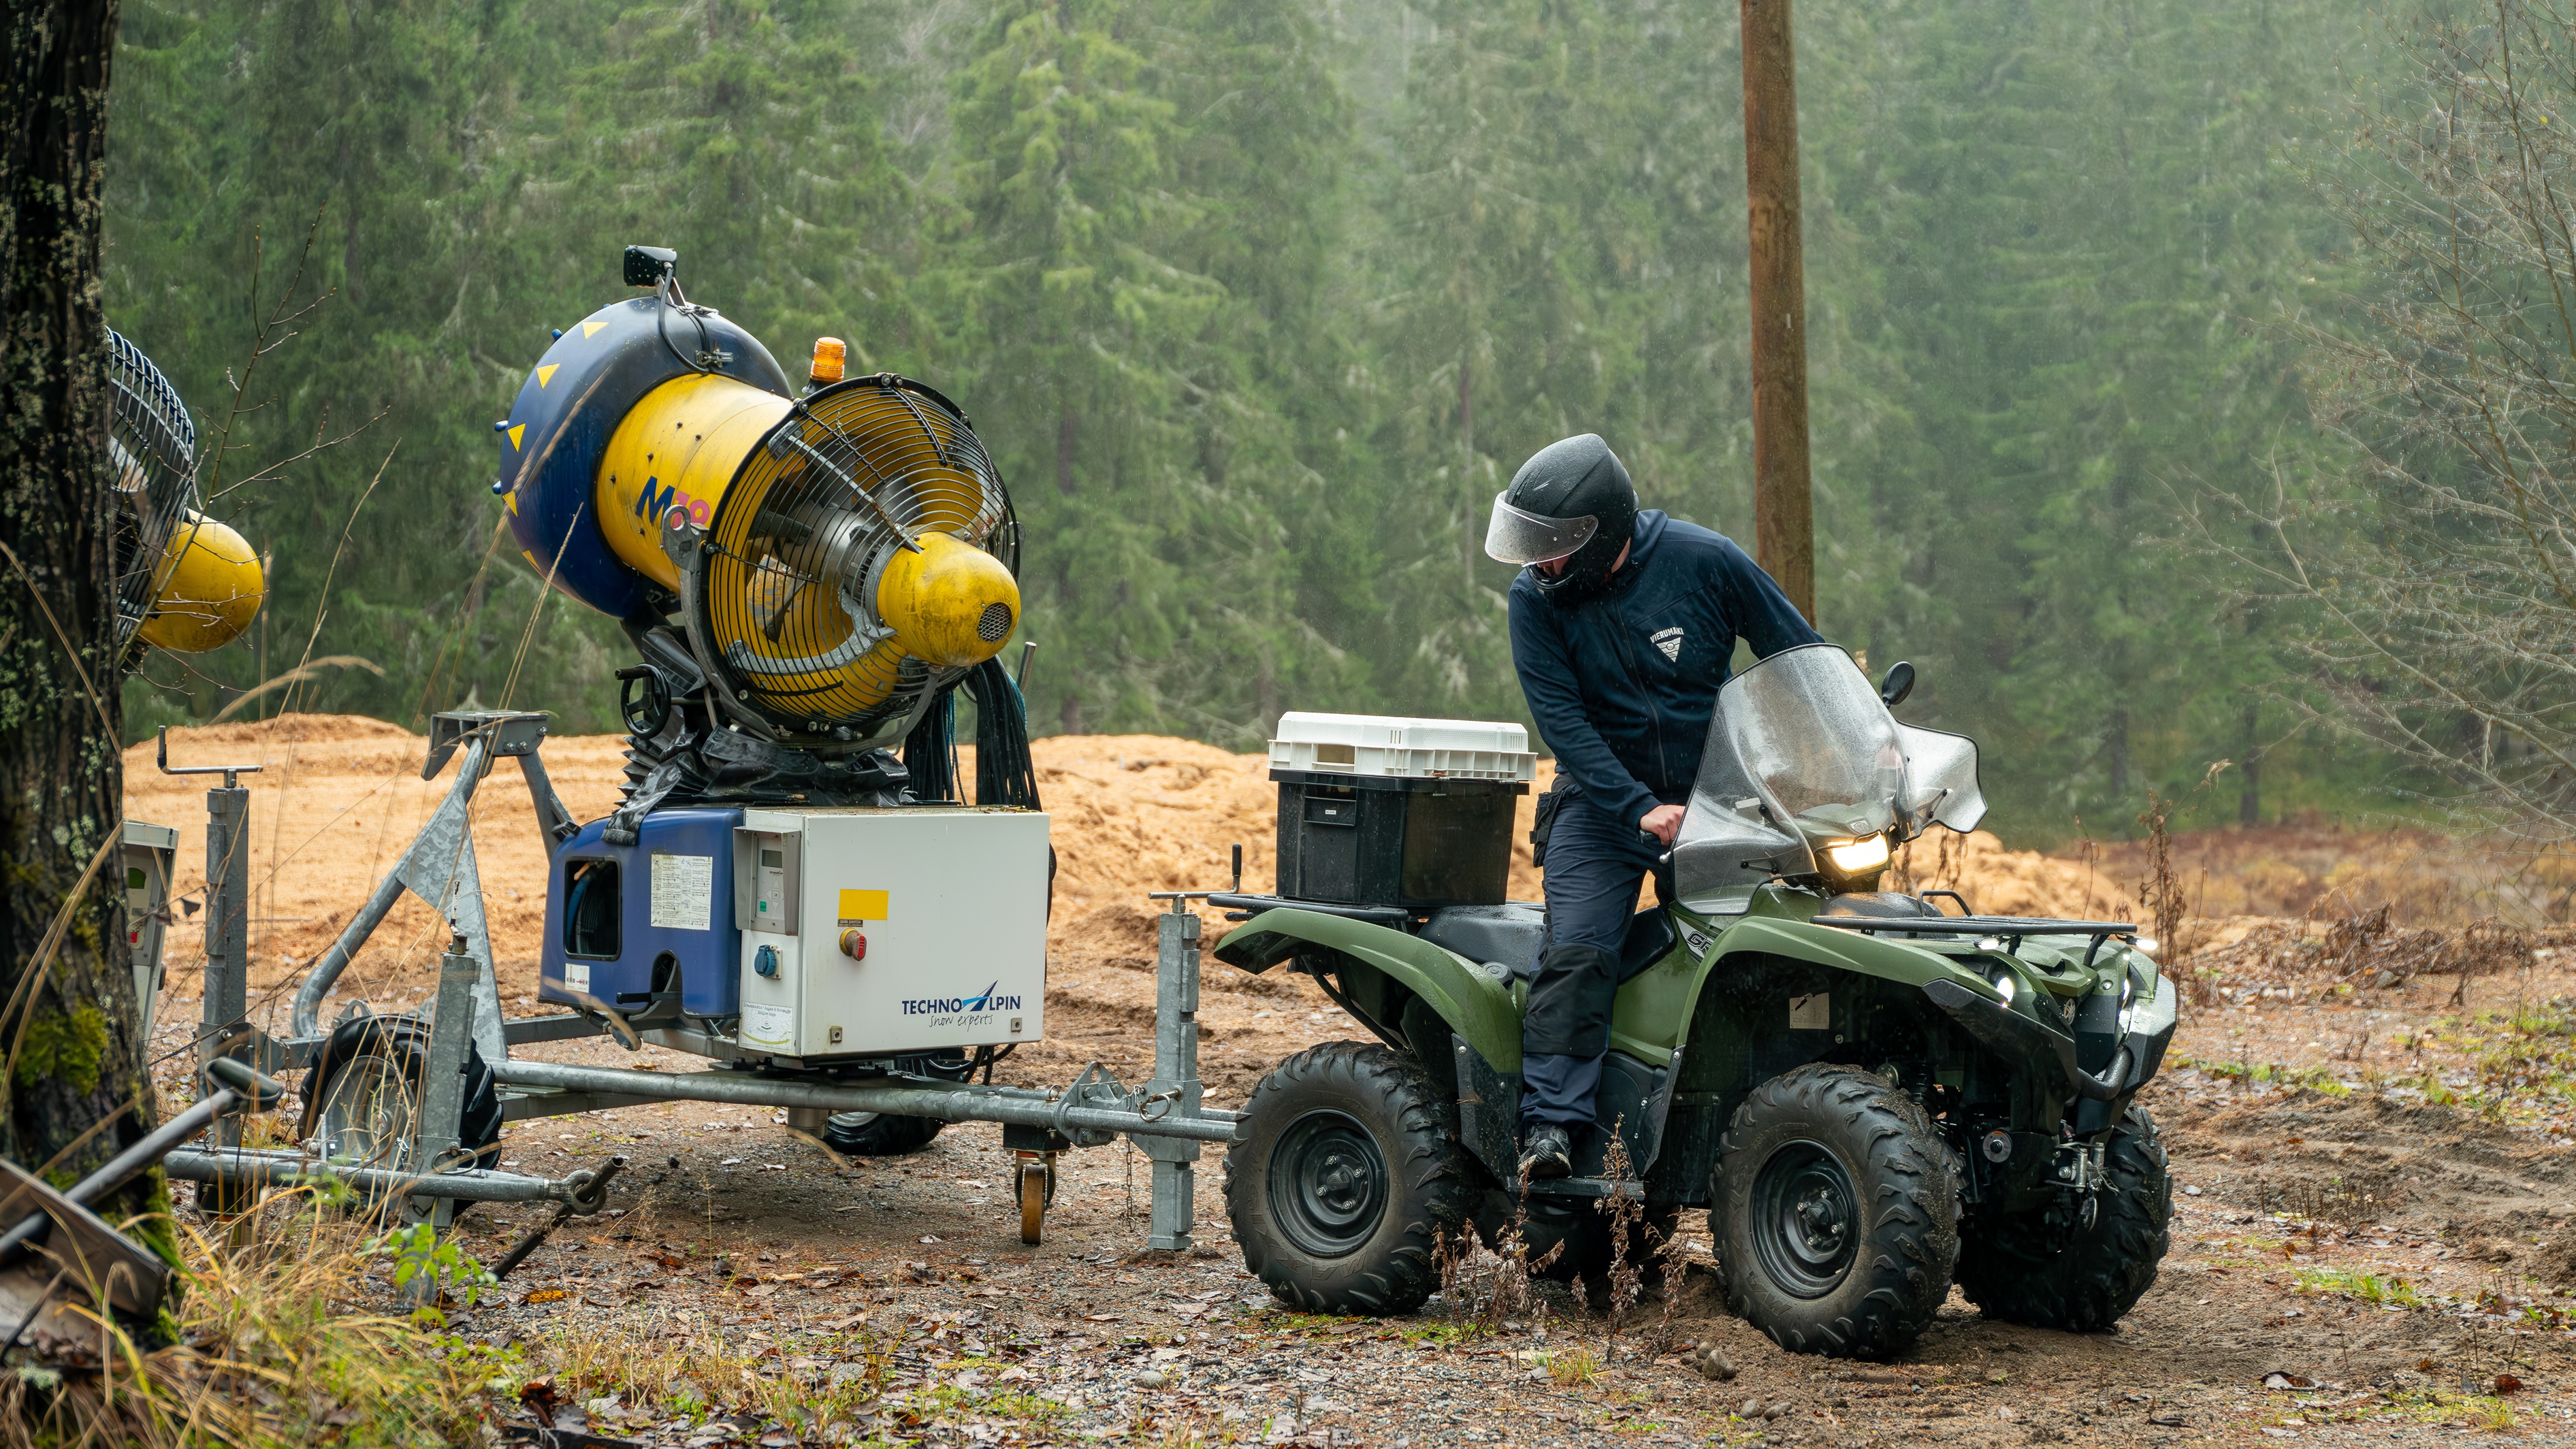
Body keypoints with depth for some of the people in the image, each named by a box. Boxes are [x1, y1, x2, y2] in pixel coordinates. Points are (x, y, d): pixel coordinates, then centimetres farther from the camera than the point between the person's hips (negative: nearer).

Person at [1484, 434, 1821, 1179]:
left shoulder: (1706, 562, -11)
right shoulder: (1536, 600, -9)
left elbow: (1802, 658, 1)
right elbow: (1561, 719, -14)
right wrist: (1639, 808, -24)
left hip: (1713, 799, 1)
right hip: (1603, 798, 0)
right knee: (1577, 950, -17)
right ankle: (1551, 1122, -20)